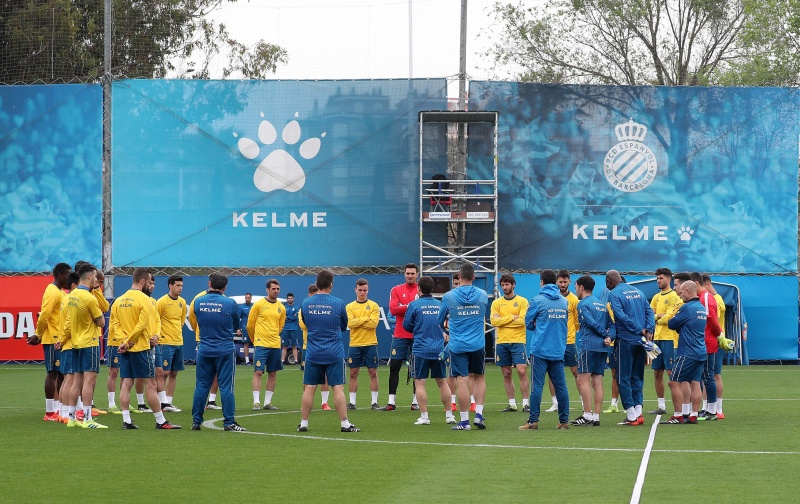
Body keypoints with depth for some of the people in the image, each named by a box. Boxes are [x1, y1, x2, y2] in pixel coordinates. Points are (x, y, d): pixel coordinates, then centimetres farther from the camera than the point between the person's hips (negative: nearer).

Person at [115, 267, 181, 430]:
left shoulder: (119, 300, 9)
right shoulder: (144, 299, -12)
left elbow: (116, 324, 4)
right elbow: (142, 325, -18)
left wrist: (124, 341, -6)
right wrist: (128, 342, -11)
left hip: (125, 349, 6)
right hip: (141, 348, -6)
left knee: (126, 384, 7)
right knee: (150, 384, -2)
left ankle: (126, 421, 5)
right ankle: (160, 421, 1)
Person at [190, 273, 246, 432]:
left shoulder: (198, 302, -2)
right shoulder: (230, 303, -9)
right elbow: (236, 327, 4)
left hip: (204, 350, 3)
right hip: (225, 350, -3)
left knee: (201, 386, 10)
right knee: (226, 387, 0)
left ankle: (196, 421, 14)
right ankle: (229, 423, 1)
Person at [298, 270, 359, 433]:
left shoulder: (306, 303, -1)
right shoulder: (338, 303, -7)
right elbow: (344, 326, 7)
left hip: (312, 353, 2)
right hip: (334, 353, -2)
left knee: (309, 388, 6)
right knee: (338, 388, 0)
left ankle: (303, 423, 9)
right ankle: (345, 424, 0)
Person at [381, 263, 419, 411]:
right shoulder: (396, 290, 7)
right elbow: (393, 309, -6)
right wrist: (410, 306, -17)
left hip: (418, 336, -1)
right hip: (400, 336, 1)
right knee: (394, 367, -1)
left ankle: (416, 401, 8)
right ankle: (391, 402, 3)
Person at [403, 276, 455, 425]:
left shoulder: (414, 305, -7)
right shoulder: (440, 305, 5)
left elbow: (407, 325, 1)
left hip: (421, 349, -4)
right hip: (439, 350, 4)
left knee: (420, 382, 1)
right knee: (442, 382, 12)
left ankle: (424, 416, -4)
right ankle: (449, 415, 14)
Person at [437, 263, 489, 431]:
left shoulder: (448, 297, -5)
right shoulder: (483, 295, 0)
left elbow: (441, 321, 8)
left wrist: (446, 328, 30)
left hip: (458, 345, -2)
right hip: (478, 344, 2)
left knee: (461, 381, -1)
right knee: (479, 378, 18)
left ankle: (464, 420, -1)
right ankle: (479, 414, 7)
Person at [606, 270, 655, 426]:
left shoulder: (614, 294, -7)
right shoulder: (637, 291, 13)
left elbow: (621, 316, -18)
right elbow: (649, 312, 6)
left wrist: (639, 330, -12)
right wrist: (648, 330, -3)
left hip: (625, 340, -6)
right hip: (641, 342, 6)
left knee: (624, 378, 1)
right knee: (637, 377, 13)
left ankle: (631, 416, -2)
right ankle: (638, 412, 7)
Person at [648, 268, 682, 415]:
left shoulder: (674, 296, -7)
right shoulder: (656, 297, 17)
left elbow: (669, 318, -15)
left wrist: (656, 318, 0)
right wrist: (660, 315, -9)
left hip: (669, 338, -8)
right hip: (657, 338, 8)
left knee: (671, 372, -10)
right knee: (657, 373, 9)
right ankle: (661, 406, 16)